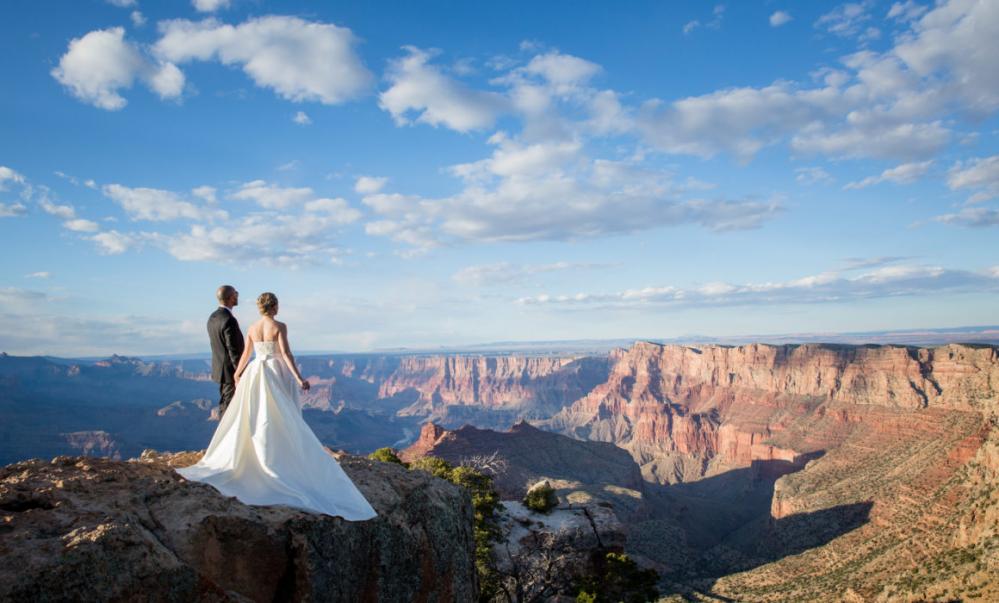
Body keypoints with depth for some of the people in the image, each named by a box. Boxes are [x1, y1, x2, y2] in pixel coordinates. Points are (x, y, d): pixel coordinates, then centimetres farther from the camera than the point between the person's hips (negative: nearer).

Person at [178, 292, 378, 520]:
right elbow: (285, 353, -18)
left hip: (256, 373, 5)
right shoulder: (280, 326, -10)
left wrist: (237, 375, 29)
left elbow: (245, 355, 14)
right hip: (277, 374, -5)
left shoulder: (252, 328, 6)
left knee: (253, 418, 13)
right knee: (282, 420, 1)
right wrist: (299, 378, -20)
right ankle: (283, 461, 1)